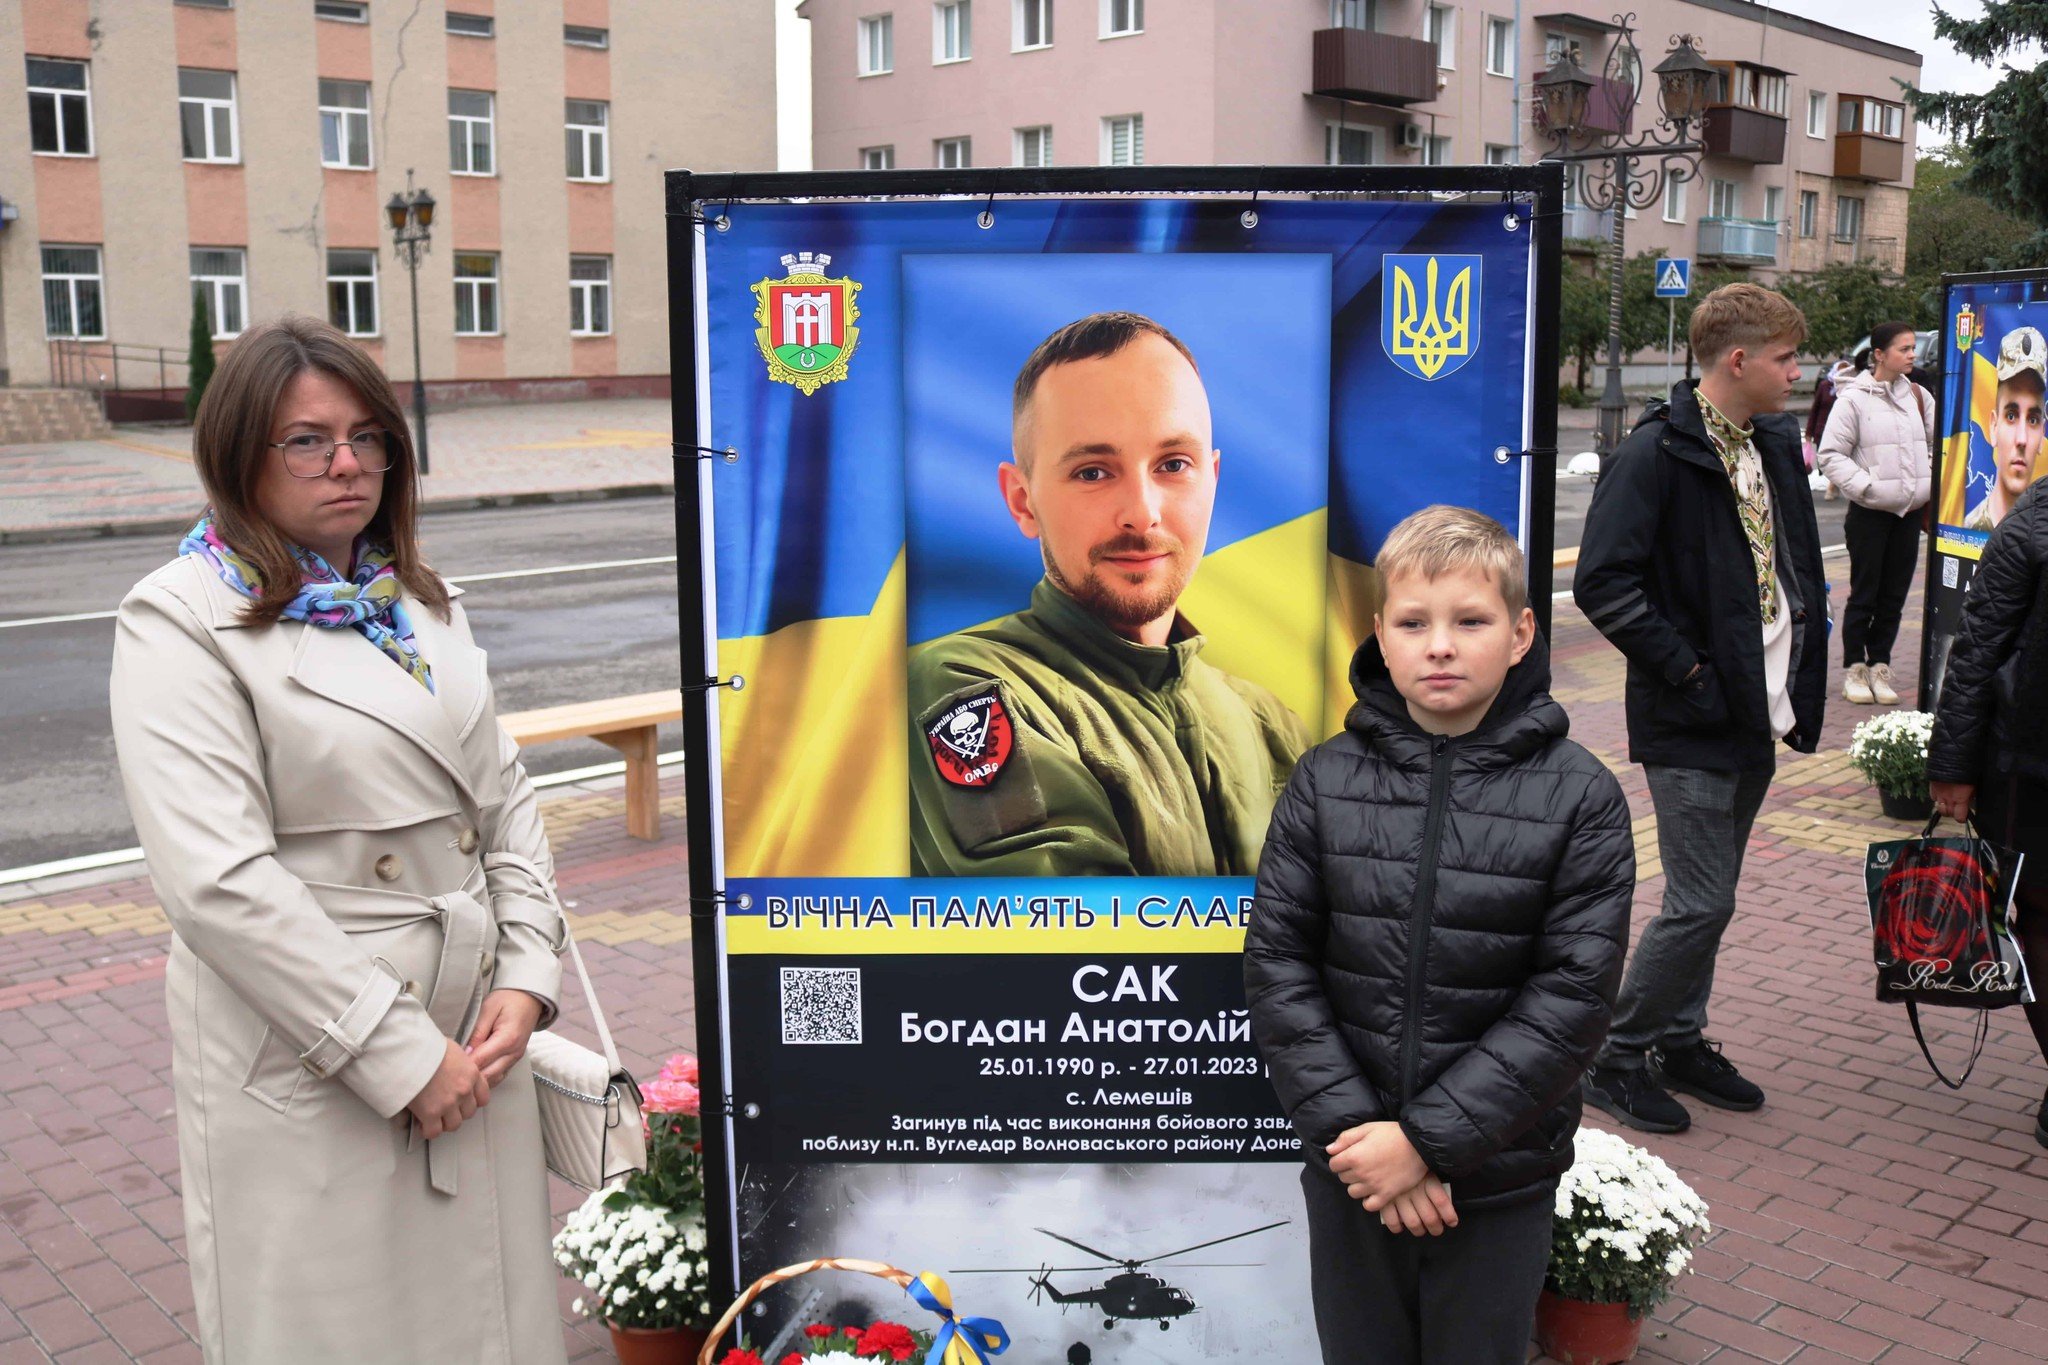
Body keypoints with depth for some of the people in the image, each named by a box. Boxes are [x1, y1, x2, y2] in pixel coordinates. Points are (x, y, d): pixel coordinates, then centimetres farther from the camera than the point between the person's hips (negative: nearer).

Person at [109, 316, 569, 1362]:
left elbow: (504, 795, 12)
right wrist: (400, 1055, -18)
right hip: (308, 1073, -6)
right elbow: (218, 880, -18)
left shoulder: (419, 602, 12)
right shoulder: (182, 622, -9)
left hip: (476, 1041, 6)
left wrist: (526, 977, -2)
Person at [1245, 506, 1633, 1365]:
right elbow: (1278, 963, -4)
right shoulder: (1325, 781, -2)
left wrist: (1428, 1137, -15)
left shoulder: (1579, 795, -7)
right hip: (1352, 1171, 2)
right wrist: (1349, 1130, -13)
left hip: (1499, 1177, -1)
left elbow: (1574, 995, -11)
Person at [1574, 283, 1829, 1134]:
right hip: (1693, 722, -8)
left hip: (1758, 714, 8)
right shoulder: (1657, 454, -16)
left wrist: (1802, 681, 12)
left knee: (1709, 894, 17)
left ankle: (1680, 1041, 30)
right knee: (1701, 902, -5)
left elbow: (1798, 568, 23)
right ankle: (1617, 1058, 10)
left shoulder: (1775, 446, 11)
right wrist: (1686, 672, -19)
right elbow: (1602, 584, -22)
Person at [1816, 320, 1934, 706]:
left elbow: (1939, 444, 16)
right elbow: (1830, 454, -10)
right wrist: (1866, 486, -17)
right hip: (1869, 512, -5)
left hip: (1910, 512, 5)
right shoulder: (1854, 398, -9)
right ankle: (1854, 669, 14)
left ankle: (1879, 667, 18)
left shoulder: (1918, 396, 7)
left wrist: (1930, 481, 2)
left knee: (1895, 595, 8)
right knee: (1864, 594, 3)